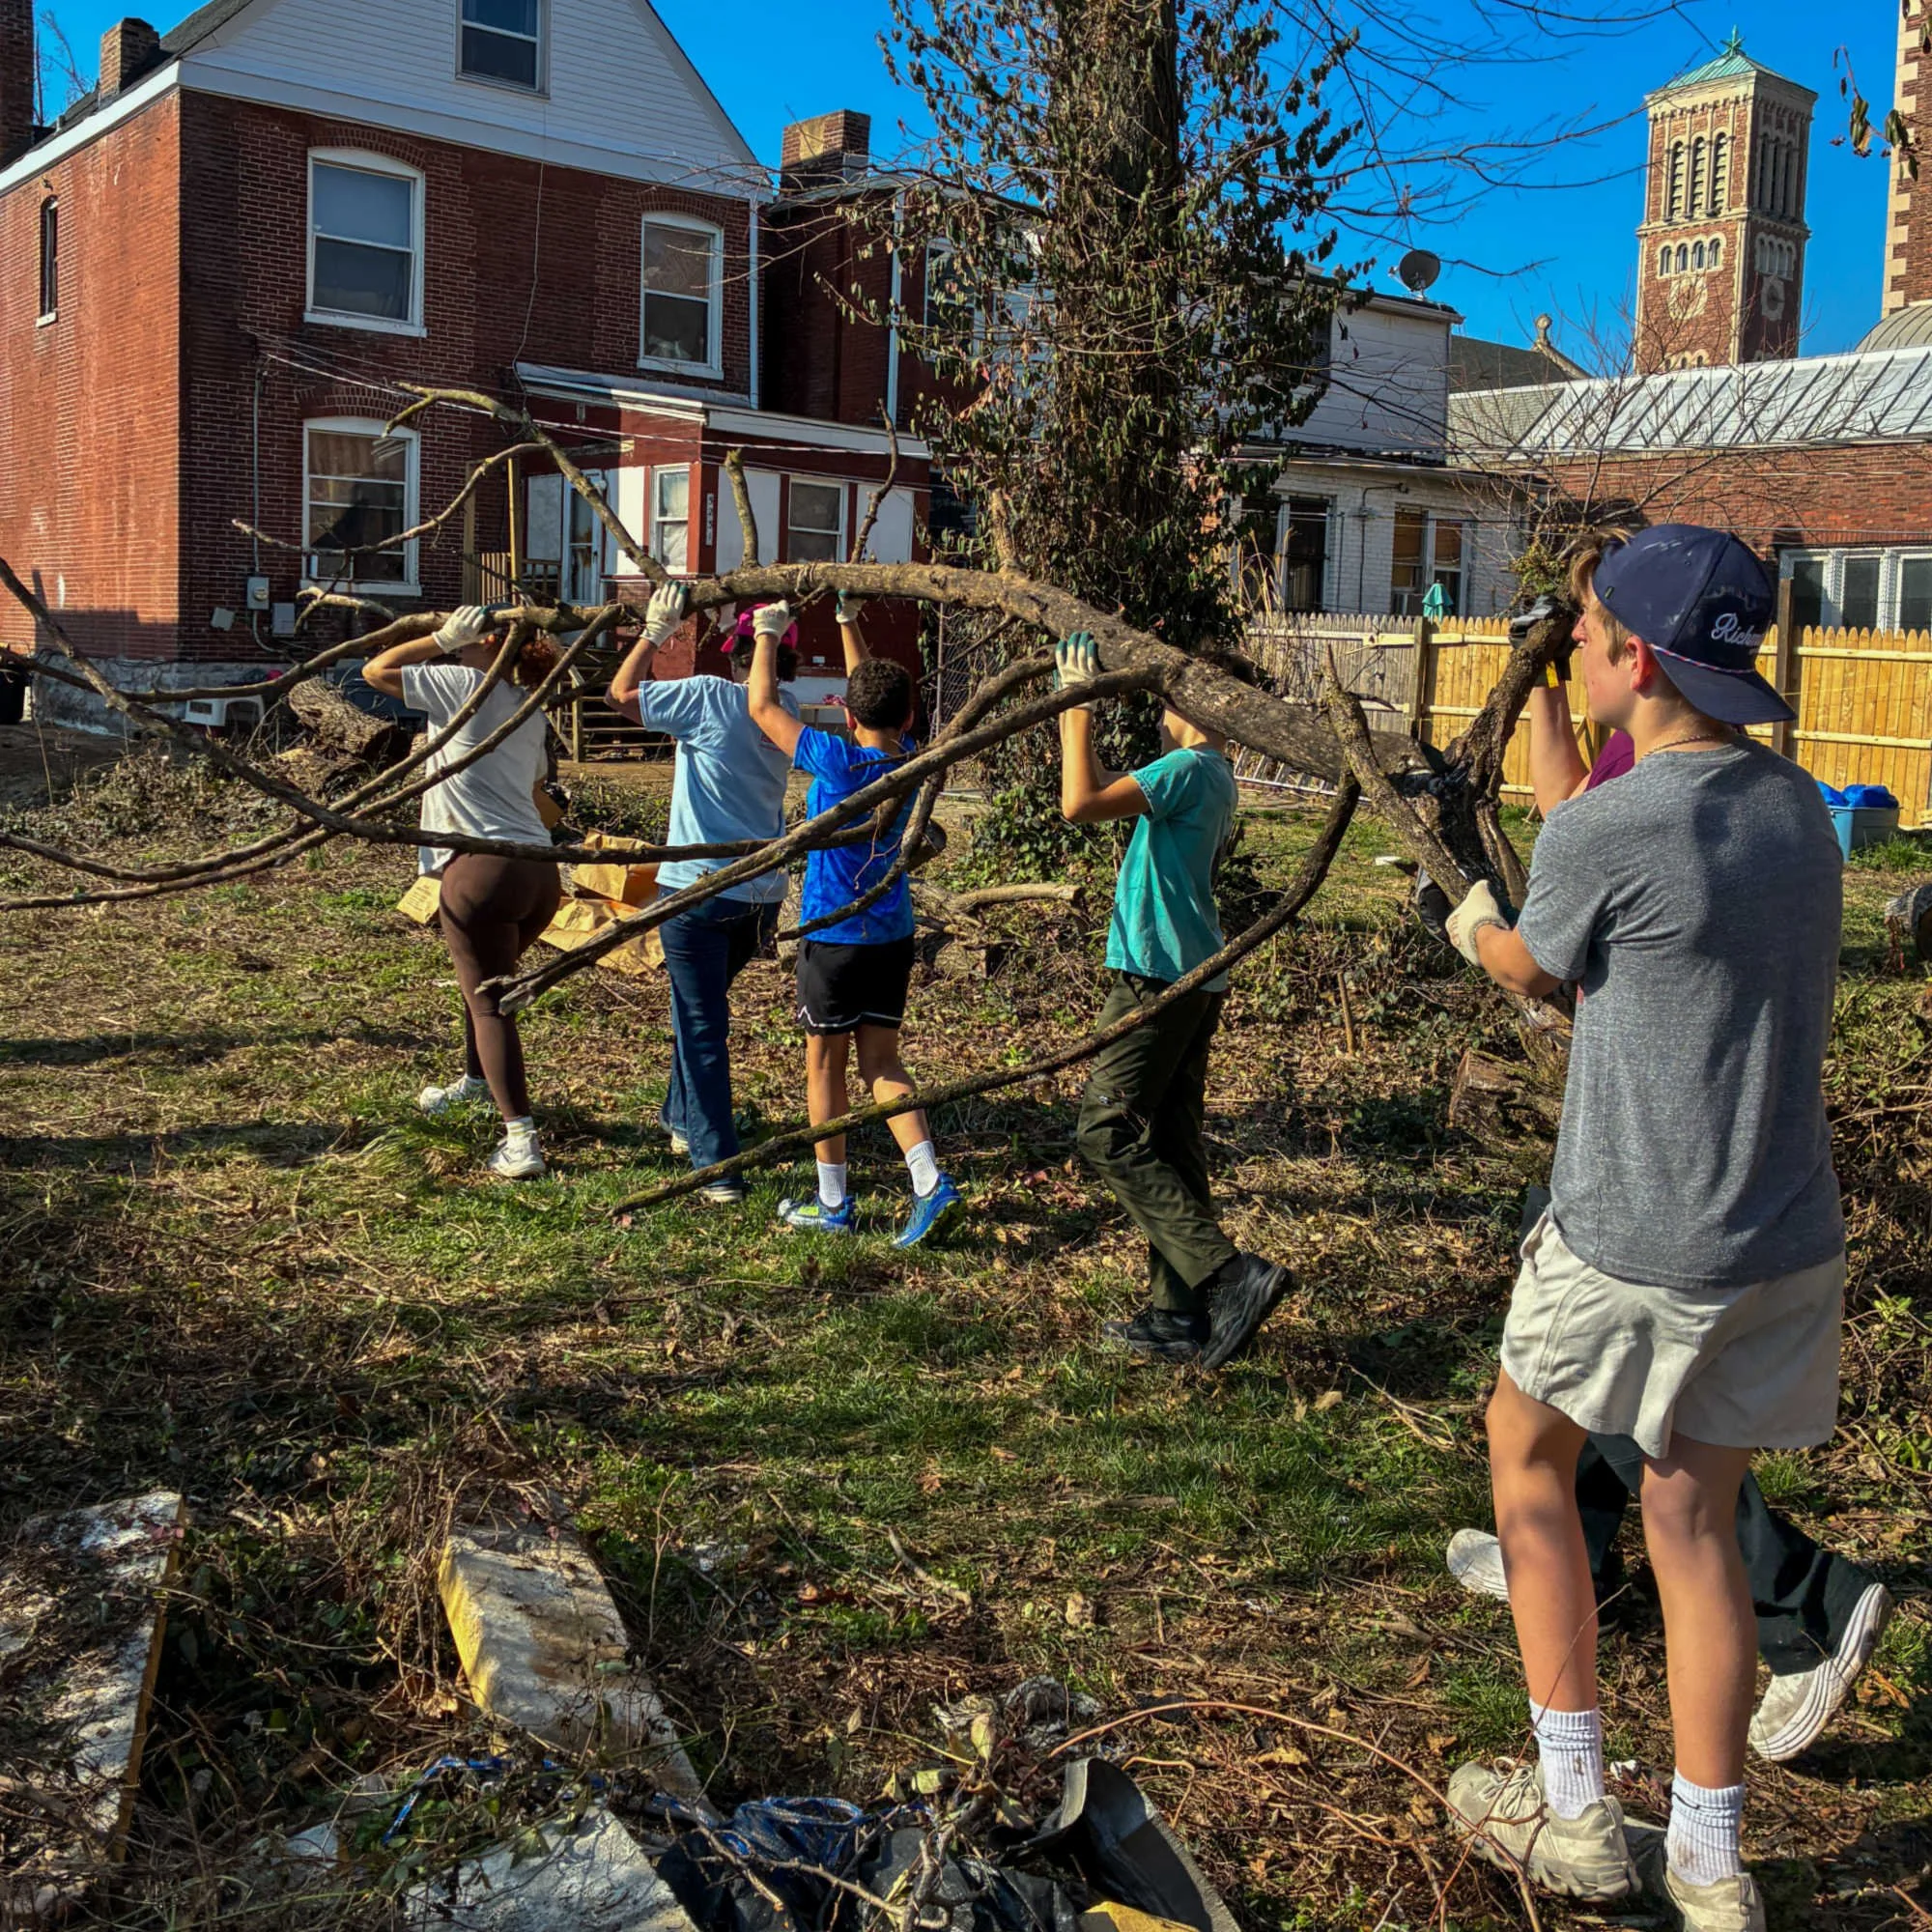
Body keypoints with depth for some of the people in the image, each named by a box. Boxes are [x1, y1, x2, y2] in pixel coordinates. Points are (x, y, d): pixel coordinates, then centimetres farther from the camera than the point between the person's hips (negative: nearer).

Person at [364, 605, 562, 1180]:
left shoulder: (467, 686, -3)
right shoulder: (530, 713, 19)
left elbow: (376, 671, 1)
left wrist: (442, 639, 5)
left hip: (482, 869, -8)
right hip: (540, 872, 8)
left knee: (488, 1002, -6)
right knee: (487, 983, 29)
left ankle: (520, 1139, -14)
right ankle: (475, 1082, 49)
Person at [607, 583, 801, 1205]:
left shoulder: (710, 698, -14)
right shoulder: (786, 710, 4)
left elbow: (620, 693, -3)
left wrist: (656, 632, 5)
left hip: (700, 888, -7)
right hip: (764, 893, 7)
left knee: (701, 1026, -2)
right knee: (701, 1007, 26)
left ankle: (717, 1168, -4)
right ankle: (683, 1118, 41)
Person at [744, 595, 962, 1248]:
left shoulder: (838, 760, -16)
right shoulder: (909, 757, 0)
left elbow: (762, 707, -6)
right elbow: (875, 690, 18)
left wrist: (768, 633, 7)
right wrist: (847, 622, 24)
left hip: (834, 936, -5)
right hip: (893, 933, 6)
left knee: (825, 1065, 8)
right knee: (881, 1062, 11)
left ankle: (833, 1204, 15)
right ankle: (931, 1185, -3)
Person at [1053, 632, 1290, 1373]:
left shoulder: (1190, 768, -13)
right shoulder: (1210, 776, 17)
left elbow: (1080, 804, -20)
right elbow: (1102, 794, 29)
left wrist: (1079, 708, -10)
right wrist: (1074, 714, 30)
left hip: (1158, 976, -10)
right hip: (1194, 978, 10)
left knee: (1108, 1134, -9)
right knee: (1169, 1144, 11)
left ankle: (1230, 1275, -15)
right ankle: (1179, 1314, 15)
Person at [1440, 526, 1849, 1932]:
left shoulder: (1602, 834, -19)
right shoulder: (1798, 809, 4)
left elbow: (1531, 974, 2)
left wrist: (1475, 925, 23)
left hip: (1634, 1247, -6)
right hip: (1792, 1244, 6)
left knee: (1528, 1449, 17)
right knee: (1694, 1520, 16)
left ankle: (1573, 1811, 22)